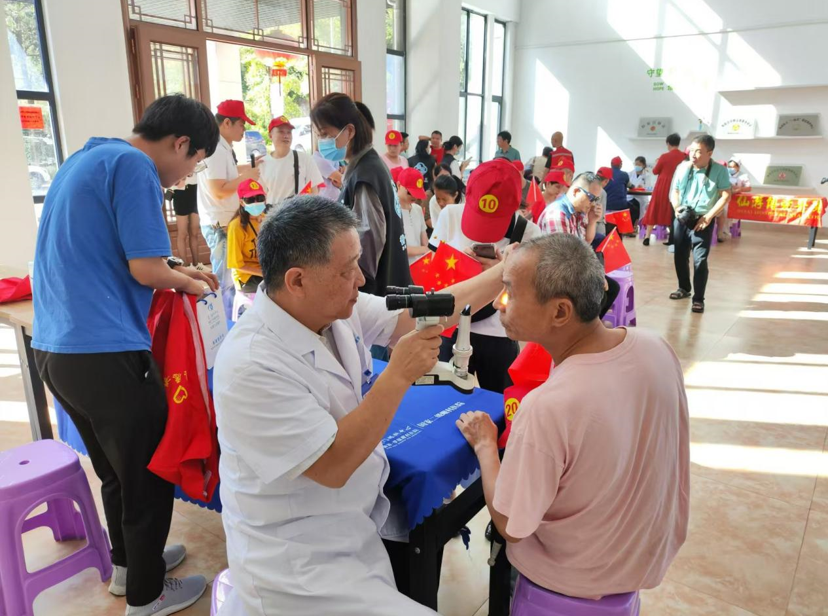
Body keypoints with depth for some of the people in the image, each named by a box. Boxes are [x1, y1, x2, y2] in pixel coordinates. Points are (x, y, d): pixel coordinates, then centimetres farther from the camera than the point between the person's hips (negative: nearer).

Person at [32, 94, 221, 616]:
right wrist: (187, 282, 3)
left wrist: (177, 270, 20)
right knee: (149, 475, 9)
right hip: (105, 353, -9)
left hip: (54, 346, 9)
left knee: (117, 469, 24)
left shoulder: (85, 159, 17)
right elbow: (145, 269, -17)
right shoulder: (134, 165, -12)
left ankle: (128, 563, 42)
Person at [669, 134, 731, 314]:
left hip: (702, 221, -4)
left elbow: (726, 196, -9)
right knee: (680, 256, 13)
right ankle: (684, 288, 34)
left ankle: (698, 299, 1)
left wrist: (708, 216, -16)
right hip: (681, 219, 4)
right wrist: (676, 207, -6)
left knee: (700, 260, -7)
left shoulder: (719, 170, -8)